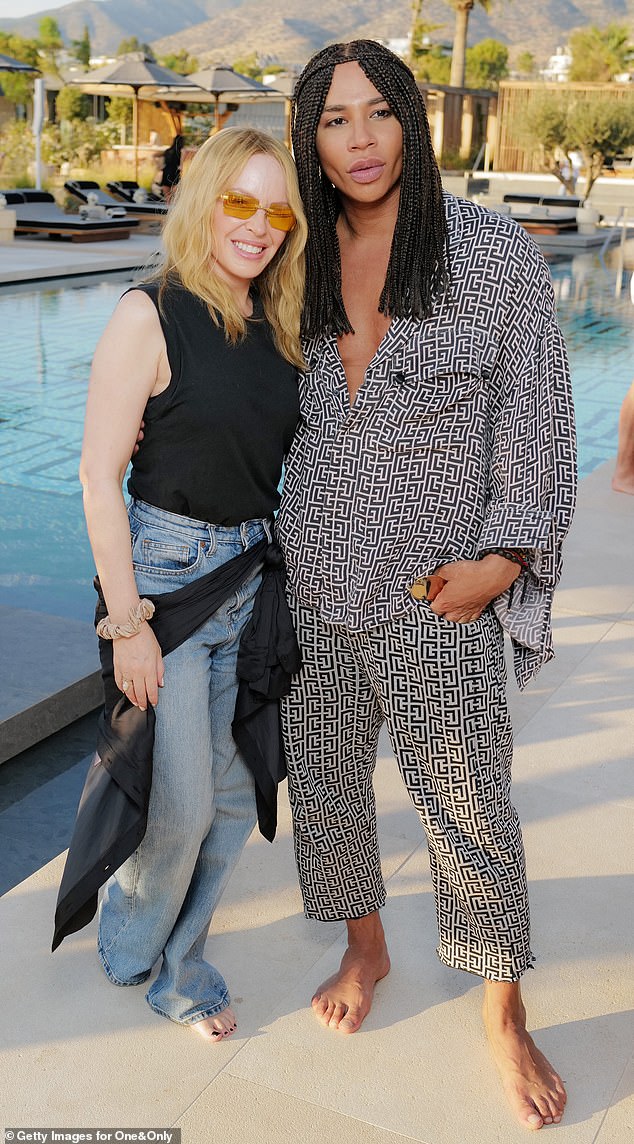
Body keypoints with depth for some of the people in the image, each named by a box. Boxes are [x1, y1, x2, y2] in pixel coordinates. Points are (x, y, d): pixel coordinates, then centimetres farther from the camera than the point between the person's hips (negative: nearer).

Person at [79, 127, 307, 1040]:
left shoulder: (278, 325, 6)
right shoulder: (151, 316, -12)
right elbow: (100, 478, -14)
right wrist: (126, 623, -16)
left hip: (255, 575, 6)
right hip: (164, 570, -6)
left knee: (234, 794, 12)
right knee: (181, 803, 1)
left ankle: (179, 958, 34)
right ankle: (131, 947, 32)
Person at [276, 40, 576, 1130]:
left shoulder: (495, 253, -6)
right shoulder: (300, 263, 4)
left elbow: (538, 417, -4)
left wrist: (504, 557, -11)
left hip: (438, 590, -3)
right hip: (315, 581, 4)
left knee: (469, 806, 5)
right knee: (325, 778, 16)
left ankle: (505, 1019, 27)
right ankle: (365, 949, 43)